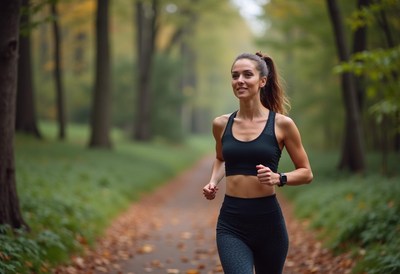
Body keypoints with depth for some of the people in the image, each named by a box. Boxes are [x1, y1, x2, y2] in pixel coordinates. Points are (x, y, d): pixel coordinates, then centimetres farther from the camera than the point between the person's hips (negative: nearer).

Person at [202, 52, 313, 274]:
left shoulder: (281, 124, -4)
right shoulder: (221, 124, 4)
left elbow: (306, 173, 4)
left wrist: (278, 178, -15)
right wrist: (213, 181, 6)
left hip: (268, 221, -1)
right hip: (231, 223, 1)